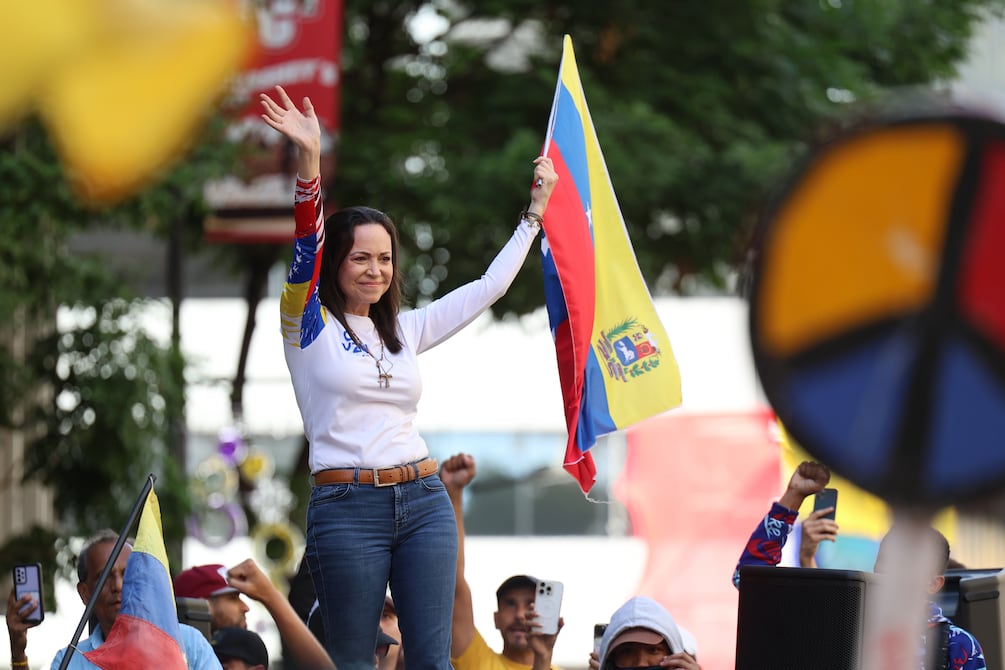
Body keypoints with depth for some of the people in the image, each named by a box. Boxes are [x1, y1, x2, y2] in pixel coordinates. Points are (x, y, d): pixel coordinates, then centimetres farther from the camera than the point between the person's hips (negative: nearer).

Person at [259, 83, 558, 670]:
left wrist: (536, 209, 25)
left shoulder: (406, 330, 16)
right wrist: (309, 160, -27)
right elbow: (305, 249, -14)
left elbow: (488, 287, 23)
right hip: (346, 507, -4)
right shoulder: (310, 325, 2)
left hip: (423, 500, 4)